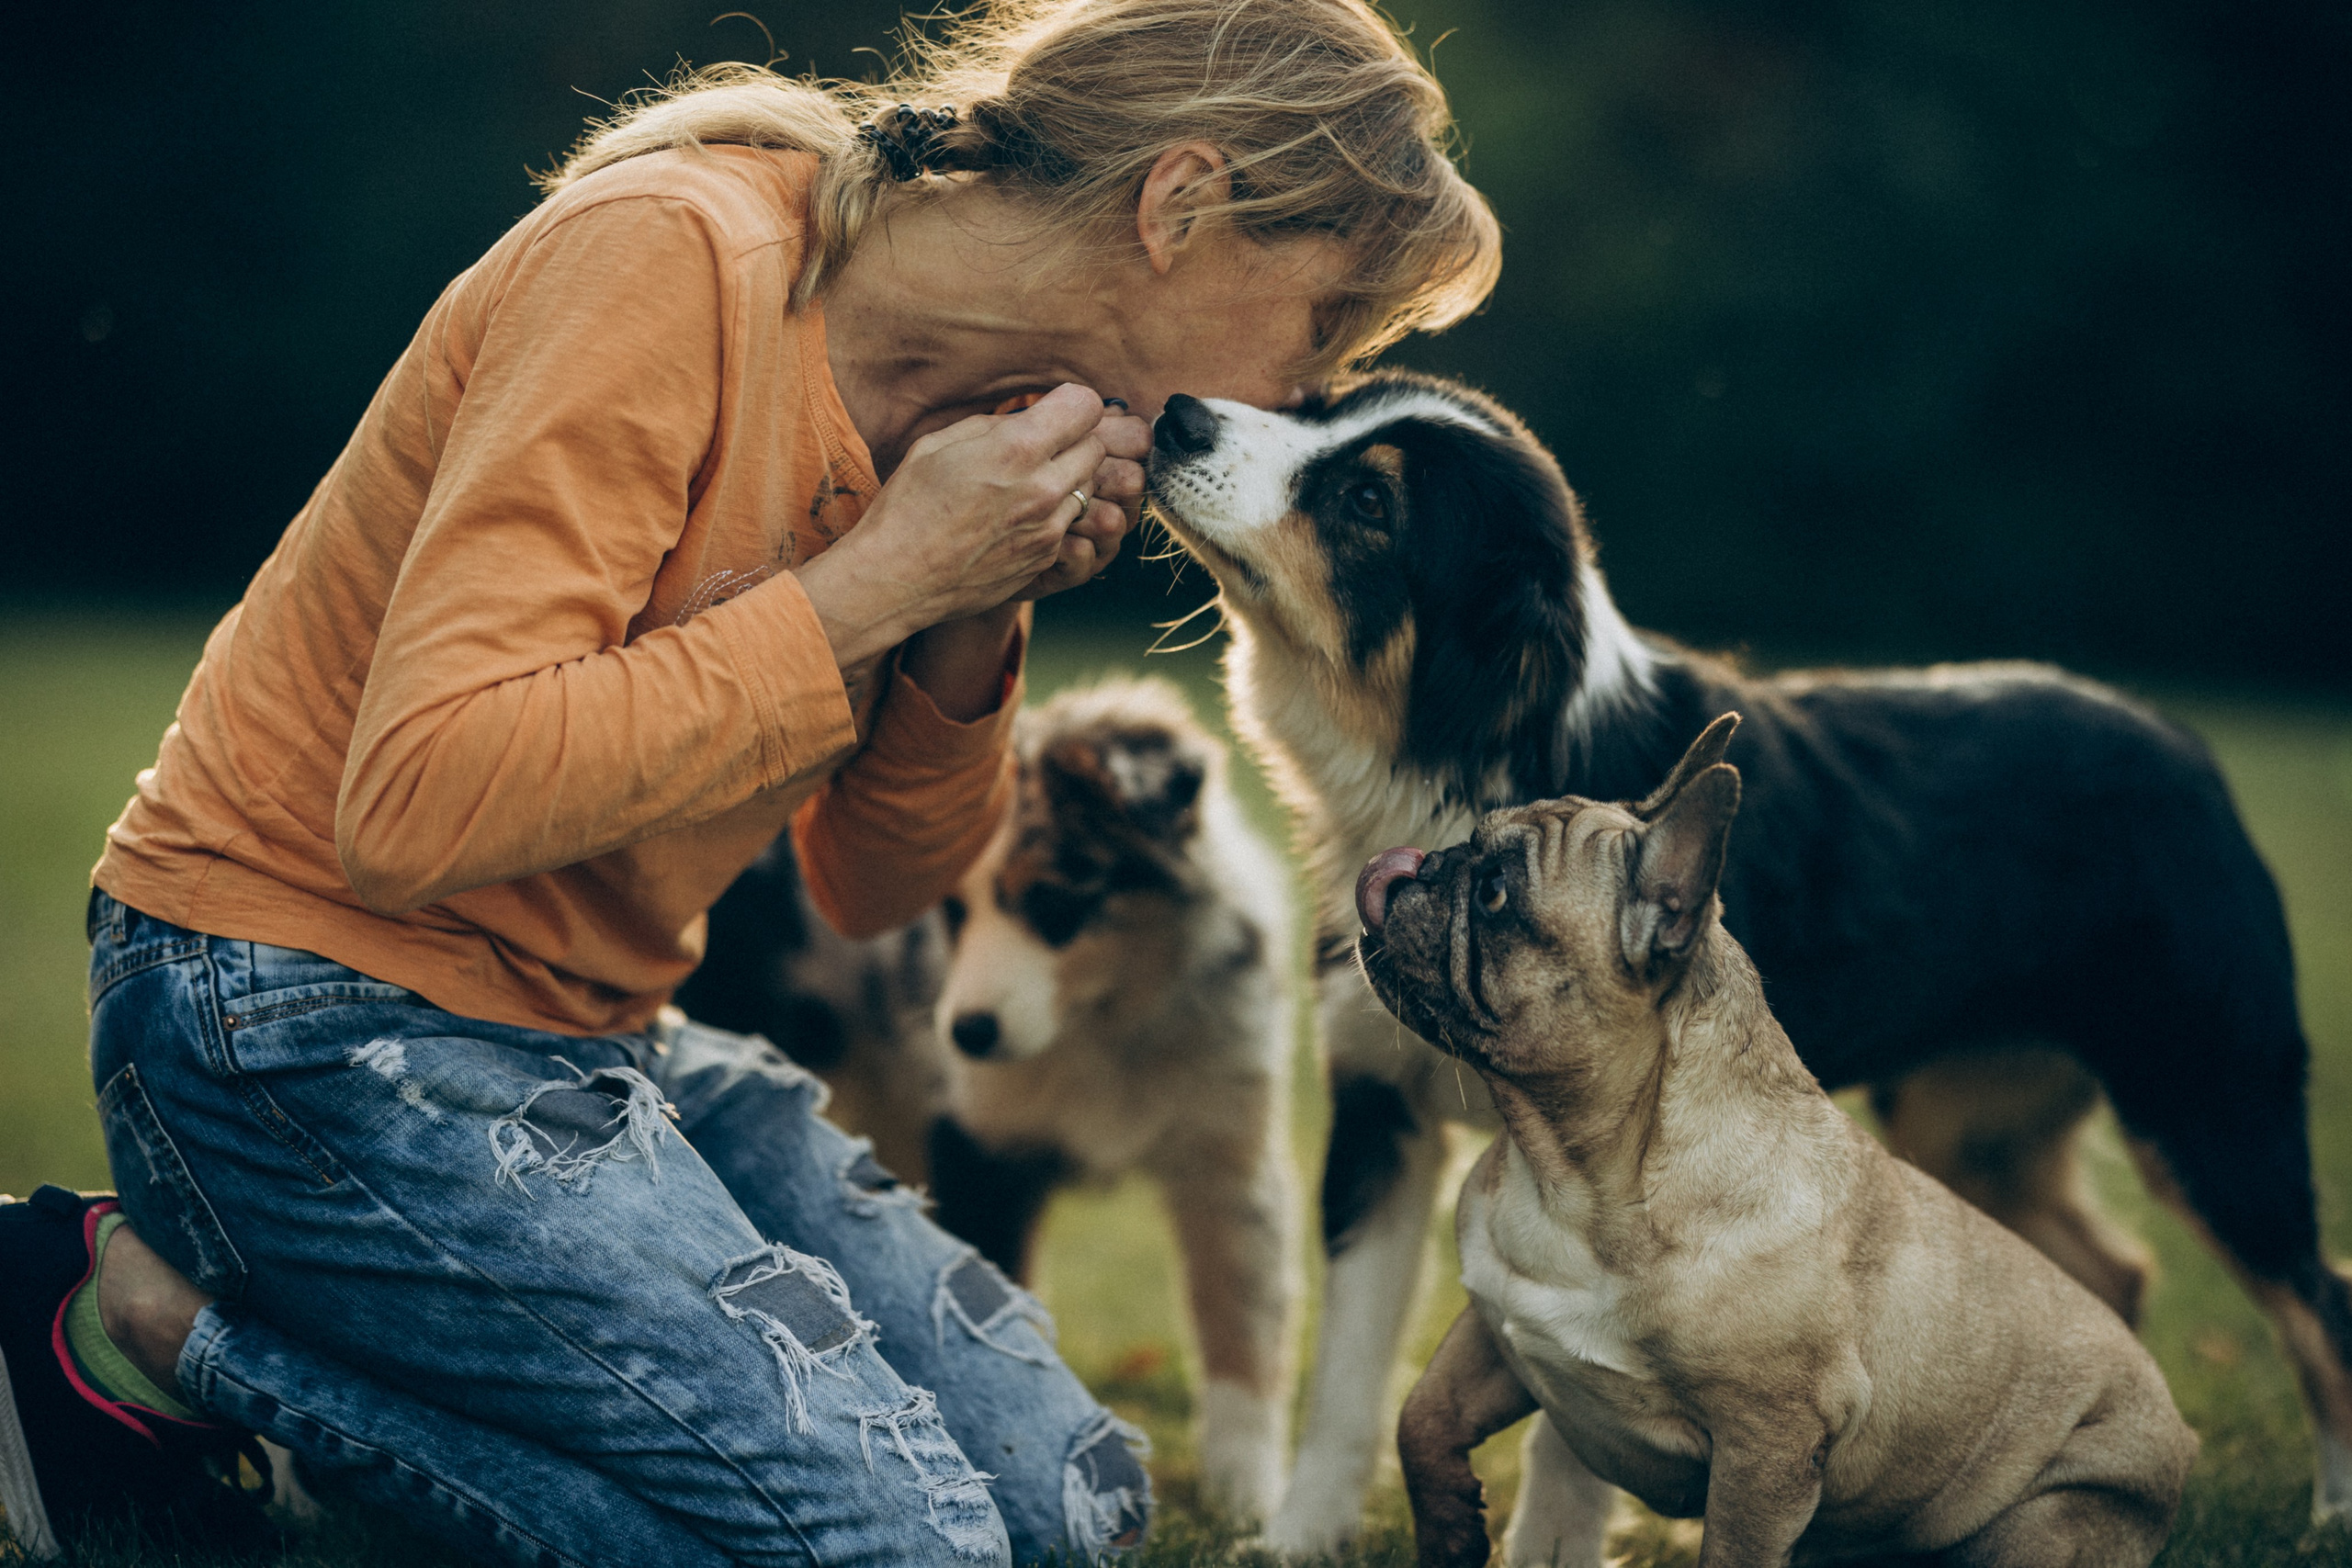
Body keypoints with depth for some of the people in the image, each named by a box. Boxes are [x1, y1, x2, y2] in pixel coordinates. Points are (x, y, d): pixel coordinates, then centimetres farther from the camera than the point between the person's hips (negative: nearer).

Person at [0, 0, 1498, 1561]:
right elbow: (423, 802, -29)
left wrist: (978, 616, -8)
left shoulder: (964, 399, 6)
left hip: (591, 1029, 9)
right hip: (315, 1009, -9)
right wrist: (878, 581, -24)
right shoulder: (673, 255, -21)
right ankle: (159, 1320, -5)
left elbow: (879, 883, 11)